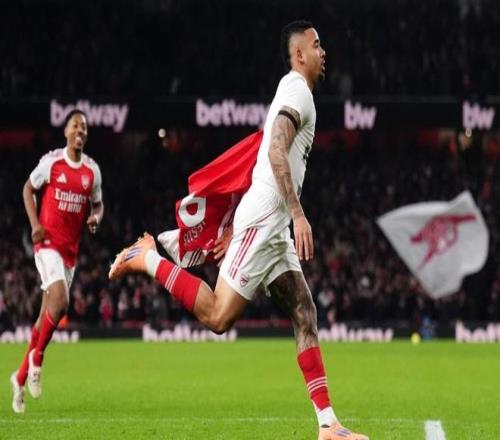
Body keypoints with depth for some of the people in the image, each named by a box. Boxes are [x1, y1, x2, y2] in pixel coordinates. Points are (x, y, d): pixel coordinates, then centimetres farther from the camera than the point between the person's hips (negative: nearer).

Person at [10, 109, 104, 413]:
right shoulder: (51, 162, -5)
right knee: (60, 300, -25)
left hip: (71, 248, 5)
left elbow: (97, 204, 19)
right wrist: (35, 224, -6)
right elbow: (28, 189, 7)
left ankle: (21, 377, 18)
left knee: (47, 312, 8)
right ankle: (36, 359, -4)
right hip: (48, 242, -5)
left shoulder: (92, 171, 6)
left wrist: (95, 218, -4)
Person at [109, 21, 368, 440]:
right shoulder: (297, 92, -7)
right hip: (262, 220, -10)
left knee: (305, 317, 3)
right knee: (218, 317, -11)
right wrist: (299, 214, -27)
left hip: (273, 227, 10)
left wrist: (232, 229, 27)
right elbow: (277, 152, -22)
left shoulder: (294, 92, 23)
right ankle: (148, 259, 2)